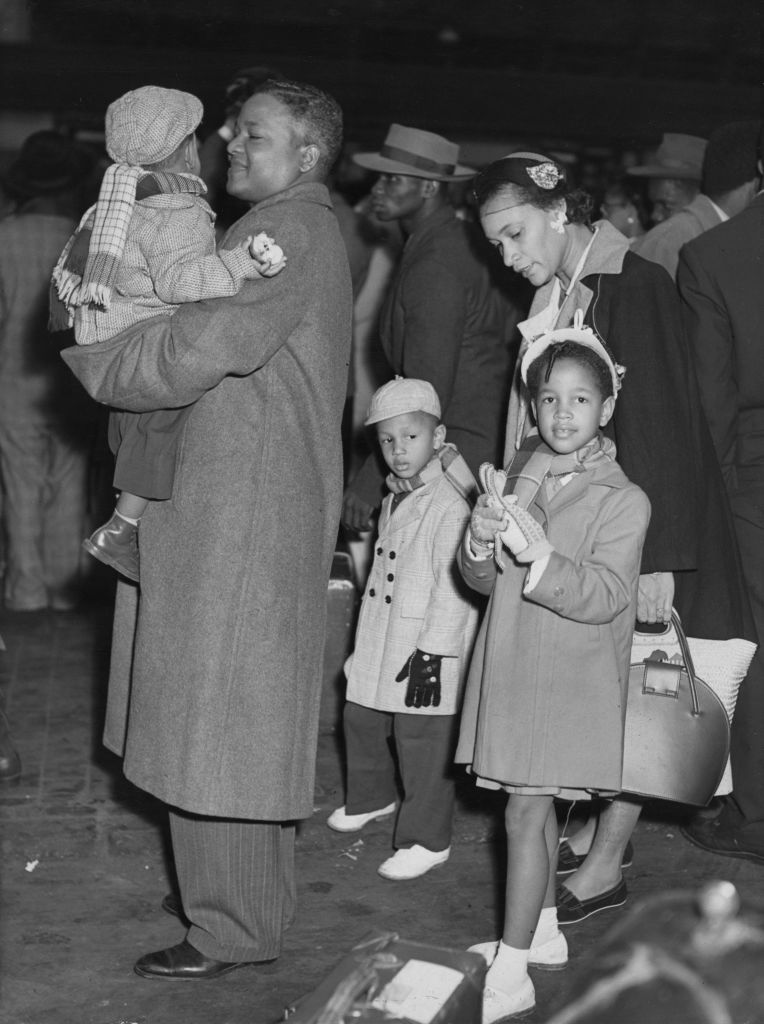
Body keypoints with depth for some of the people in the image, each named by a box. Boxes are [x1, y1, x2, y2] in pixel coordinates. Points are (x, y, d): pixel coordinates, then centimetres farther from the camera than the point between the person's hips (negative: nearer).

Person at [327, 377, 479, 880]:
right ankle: (371, 798, 44)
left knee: (423, 745, -2)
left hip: (424, 653, -9)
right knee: (362, 721, 21)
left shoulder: (448, 506, -18)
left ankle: (427, 840, 10)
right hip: (381, 646, 9)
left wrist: (431, 653, -22)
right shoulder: (394, 499, 11)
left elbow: (453, 588, -21)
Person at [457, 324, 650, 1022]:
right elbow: (485, 583, 6)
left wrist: (540, 553, -33)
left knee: (526, 810, -8)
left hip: (570, 680, -6)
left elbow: (604, 597, -19)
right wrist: (480, 544, -16)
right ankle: (543, 933, 33)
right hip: (511, 668, 6)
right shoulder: (519, 478, 5)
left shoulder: (623, 501, -11)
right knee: (537, 807, 17)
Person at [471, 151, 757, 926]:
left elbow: (663, 425, -20)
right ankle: (594, 828, 22)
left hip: (635, 518, -7)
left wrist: (659, 557, -21)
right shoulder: (552, 301, 8)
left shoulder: (634, 288, -16)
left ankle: (605, 865, 9)